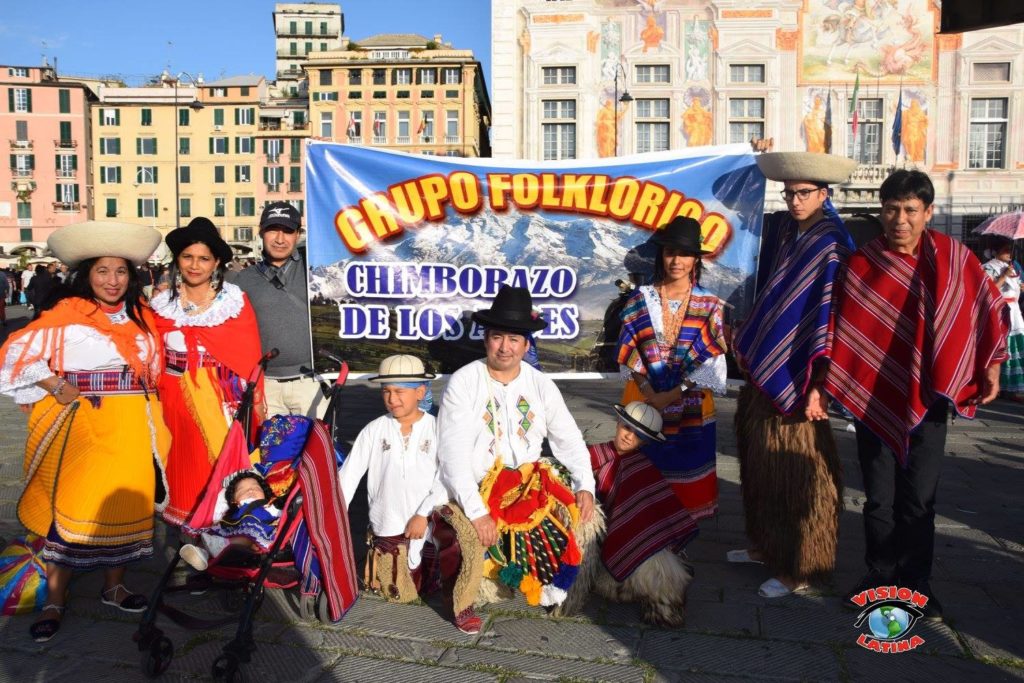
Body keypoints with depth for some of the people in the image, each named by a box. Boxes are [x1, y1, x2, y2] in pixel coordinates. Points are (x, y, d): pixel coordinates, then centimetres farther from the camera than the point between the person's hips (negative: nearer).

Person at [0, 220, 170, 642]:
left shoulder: (140, 317, 10)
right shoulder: (66, 316, -4)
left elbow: (153, 366, 21)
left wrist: (149, 414, 10)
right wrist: (56, 387, -11)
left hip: (130, 425, 4)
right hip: (78, 423, -4)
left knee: (124, 501, 9)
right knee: (70, 502, -1)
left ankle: (114, 585, 25)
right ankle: (55, 600, 11)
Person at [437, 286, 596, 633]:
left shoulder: (541, 386, 3)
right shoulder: (463, 383, -11)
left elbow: (569, 439, 6)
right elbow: (453, 455, -16)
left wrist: (586, 486, -9)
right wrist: (478, 512, -23)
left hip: (529, 484, 4)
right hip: (474, 489, -4)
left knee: (578, 513, -12)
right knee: (479, 547, -26)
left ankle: (549, 587, 15)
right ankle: (463, 605, 6)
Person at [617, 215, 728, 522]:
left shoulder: (709, 305, 1)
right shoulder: (640, 300, 2)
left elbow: (709, 359, -5)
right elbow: (628, 353, -3)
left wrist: (673, 394, -14)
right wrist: (651, 394, -14)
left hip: (690, 406, 0)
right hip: (645, 402, 0)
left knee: (685, 469, 6)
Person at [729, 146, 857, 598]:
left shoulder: (832, 245, -13)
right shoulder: (782, 229, 9)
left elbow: (831, 318, -18)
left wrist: (817, 385, -22)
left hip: (796, 375, -8)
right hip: (765, 367, 8)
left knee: (794, 472, -1)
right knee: (761, 463, 15)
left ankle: (799, 569, 12)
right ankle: (766, 545, 30)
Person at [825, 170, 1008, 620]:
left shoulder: (952, 257, -2)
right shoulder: (861, 264, -4)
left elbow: (989, 309, 9)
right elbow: (843, 330, -4)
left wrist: (991, 366, 7)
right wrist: (821, 385, -8)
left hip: (928, 398, 0)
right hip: (874, 396, 0)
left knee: (919, 499, 5)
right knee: (879, 498, 8)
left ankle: (916, 584, 21)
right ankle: (879, 576, 24)